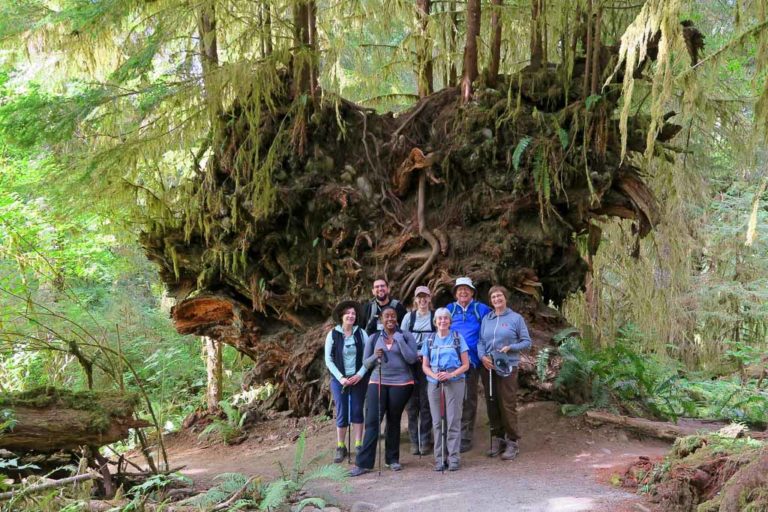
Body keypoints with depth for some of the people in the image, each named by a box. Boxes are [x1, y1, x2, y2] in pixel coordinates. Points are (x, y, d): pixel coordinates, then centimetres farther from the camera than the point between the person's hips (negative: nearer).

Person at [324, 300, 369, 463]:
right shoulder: (333, 334, -3)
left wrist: (360, 375, -10)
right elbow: (329, 359, -2)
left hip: (358, 379, 1)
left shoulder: (361, 333, 0)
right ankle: (341, 448, 11)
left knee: (357, 412, 4)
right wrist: (341, 378, -11)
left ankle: (358, 445, 12)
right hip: (339, 379, -1)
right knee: (341, 414, 2)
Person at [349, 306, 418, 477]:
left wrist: (399, 339, -15)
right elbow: (366, 363, 10)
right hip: (378, 383, 1)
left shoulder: (406, 336, 3)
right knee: (372, 421, -6)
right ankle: (363, 463, -6)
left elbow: (412, 359, -10)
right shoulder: (374, 338, 8)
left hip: (401, 384, -1)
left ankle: (392, 459, 21)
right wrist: (375, 356, -11)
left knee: (394, 421, 7)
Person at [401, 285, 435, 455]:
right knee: (412, 402, 1)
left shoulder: (435, 316, 5)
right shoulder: (409, 316, 8)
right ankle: (414, 440, 8)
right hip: (410, 363, 1)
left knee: (426, 402, -2)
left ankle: (425, 440, 5)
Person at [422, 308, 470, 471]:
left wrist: (451, 374, -13)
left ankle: (453, 457, 0)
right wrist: (434, 375, -9)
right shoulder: (429, 340, 12)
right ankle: (439, 458, 7)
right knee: (437, 422, 2)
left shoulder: (458, 338, 5)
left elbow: (465, 365, 4)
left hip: (454, 382, -2)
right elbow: (425, 366, 12)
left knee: (453, 421, -5)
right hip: (434, 384, 2)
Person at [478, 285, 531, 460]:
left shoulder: (516, 318, 2)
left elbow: (526, 342, 3)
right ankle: (497, 439, 18)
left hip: (508, 367, -4)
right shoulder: (486, 319, 12)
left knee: (507, 405, -7)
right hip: (488, 367, 4)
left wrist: (509, 348, -13)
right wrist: (483, 356, -8)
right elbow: (481, 342, 11)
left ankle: (512, 442, 2)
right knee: (492, 405, 7)